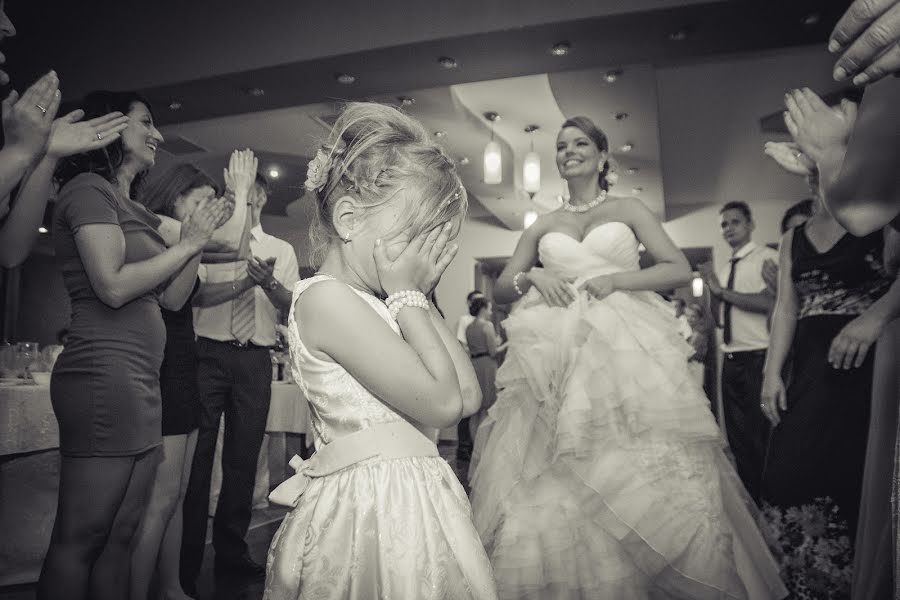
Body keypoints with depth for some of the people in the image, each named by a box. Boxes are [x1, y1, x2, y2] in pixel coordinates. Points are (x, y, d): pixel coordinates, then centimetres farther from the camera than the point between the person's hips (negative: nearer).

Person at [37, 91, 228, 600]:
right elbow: (113, 286, -15)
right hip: (105, 375, -9)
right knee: (81, 538, -1)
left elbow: (172, 298, 17)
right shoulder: (88, 189, -2)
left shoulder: (136, 210, 22)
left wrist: (199, 235, 10)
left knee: (121, 536, 12)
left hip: (140, 381, 9)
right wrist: (188, 242, -7)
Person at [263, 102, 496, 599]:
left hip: (407, 500, 9)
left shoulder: (378, 304, 10)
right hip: (372, 512, -9)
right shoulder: (326, 298, -17)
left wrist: (420, 295, 3)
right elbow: (440, 404, -19)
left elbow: (468, 397, 4)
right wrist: (408, 295, -11)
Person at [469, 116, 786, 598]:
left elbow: (680, 269, 2)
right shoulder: (542, 226, 17)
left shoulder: (629, 210, 12)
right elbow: (499, 290, 14)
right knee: (553, 490, -2)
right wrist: (530, 277, -7)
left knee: (642, 480, -4)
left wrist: (615, 279, -10)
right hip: (556, 360, 2)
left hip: (625, 353, -1)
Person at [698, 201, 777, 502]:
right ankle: (751, 499, 31)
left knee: (762, 438, -1)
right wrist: (711, 289, 1)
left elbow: (771, 302, -22)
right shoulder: (725, 270, 15)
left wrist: (723, 291, -15)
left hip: (758, 360, -7)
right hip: (731, 361, 8)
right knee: (738, 438, 16)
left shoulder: (768, 257, -6)